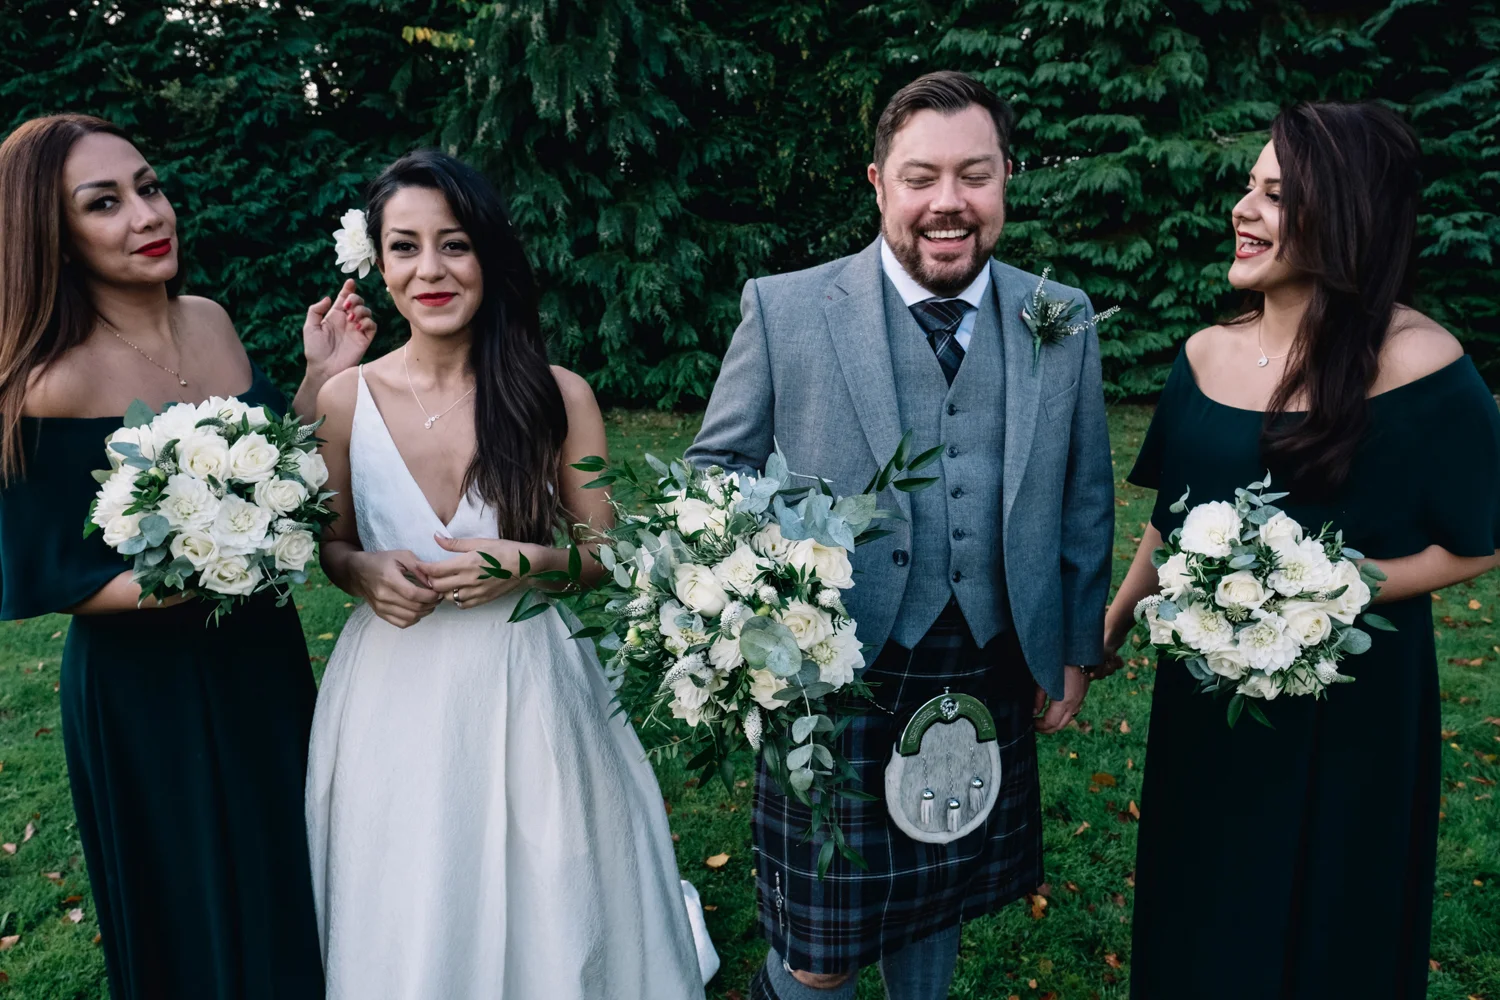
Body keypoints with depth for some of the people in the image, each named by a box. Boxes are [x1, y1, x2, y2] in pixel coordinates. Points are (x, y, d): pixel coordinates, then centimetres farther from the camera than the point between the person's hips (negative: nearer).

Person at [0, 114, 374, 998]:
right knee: (197, 912, 17)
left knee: (294, 880, 25)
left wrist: (323, 375, -7)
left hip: (265, 657, 6)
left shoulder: (209, 320, -3)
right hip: (145, 688, -5)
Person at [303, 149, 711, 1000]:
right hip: (396, 698, 2)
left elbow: (606, 551, -1)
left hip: (529, 692, -1)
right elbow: (331, 546, 8)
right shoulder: (345, 400, -4)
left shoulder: (560, 395, -8)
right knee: (410, 924, 20)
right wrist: (364, 571, -14)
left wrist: (529, 561, -20)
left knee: (544, 912, 17)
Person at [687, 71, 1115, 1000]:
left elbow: (1085, 495, 10)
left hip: (991, 679, 4)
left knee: (940, 903, 22)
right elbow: (715, 471, -1)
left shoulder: (1064, 320, 3)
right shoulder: (785, 309, -7)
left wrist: (1077, 645, 13)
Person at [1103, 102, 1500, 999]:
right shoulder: (1206, 354, -2)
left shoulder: (1418, 362, -17)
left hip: (1350, 701, -4)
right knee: (1199, 906, 22)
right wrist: (1116, 619, 9)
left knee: (1323, 928, 17)